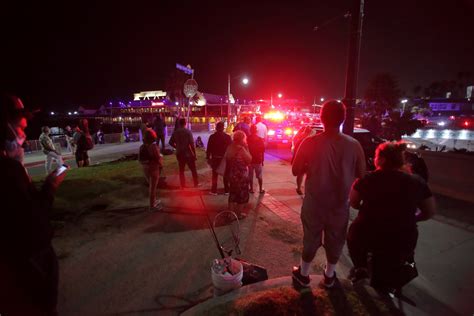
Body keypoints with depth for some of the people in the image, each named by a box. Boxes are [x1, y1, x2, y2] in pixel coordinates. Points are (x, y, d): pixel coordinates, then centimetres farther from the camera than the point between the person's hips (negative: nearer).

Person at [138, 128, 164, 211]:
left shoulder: (142, 147, 2)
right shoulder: (153, 146, -19)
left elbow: (140, 159, 5)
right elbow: (157, 158, -19)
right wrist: (161, 165, -1)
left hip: (145, 168, 7)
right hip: (153, 168, -7)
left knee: (151, 185, 23)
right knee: (153, 187, 1)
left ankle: (154, 201, 37)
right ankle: (152, 206, 8)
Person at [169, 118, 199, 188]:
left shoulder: (175, 132, -1)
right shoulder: (188, 132, -13)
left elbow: (171, 142, 3)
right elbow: (192, 144, -15)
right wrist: (194, 153, -9)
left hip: (179, 154, 4)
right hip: (188, 153, -3)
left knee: (181, 170, 14)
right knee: (193, 169, 11)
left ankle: (183, 185, 19)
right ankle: (196, 183, 19)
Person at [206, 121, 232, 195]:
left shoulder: (212, 137, -6)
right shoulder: (228, 137, -8)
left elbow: (209, 149, -3)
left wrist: (208, 158, 4)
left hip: (215, 159, 1)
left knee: (214, 175, 12)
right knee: (226, 175, 12)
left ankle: (214, 190, 12)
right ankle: (226, 190, 18)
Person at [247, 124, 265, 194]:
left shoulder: (247, 139, -7)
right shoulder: (260, 139, -5)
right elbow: (262, 151, -3)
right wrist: (262, 160, 7)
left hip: (250, 160, 0)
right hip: (258, 160, 0)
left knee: (250, 175, 9)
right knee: (259, 176, 10)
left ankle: (251, 189, 12)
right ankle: (261, 189, 13)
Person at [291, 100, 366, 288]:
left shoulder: (310, 143, -17)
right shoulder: (353, 145, -13)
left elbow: (296, 171, -10)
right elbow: (361, 174, -2)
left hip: (314, 202, -1)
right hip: (340, 203, 1)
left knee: (311, 239, 17)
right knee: (335, 241, 21)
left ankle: (303, 274, 35)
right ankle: (329, 276, 40)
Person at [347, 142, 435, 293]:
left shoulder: (366, 179, -9)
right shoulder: (417, 182, -4)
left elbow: (354, 204, 3)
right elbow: (429, 212, 5)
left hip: (367, 238, -1)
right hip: (402, 243, 2)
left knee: (354, 231, 32)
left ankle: (360, 268, 32)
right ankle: (382, 281, 44)